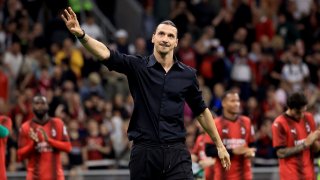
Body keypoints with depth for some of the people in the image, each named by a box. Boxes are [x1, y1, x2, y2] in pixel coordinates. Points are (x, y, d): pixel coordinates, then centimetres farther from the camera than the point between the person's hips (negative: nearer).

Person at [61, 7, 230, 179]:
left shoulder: (188, 74, 7)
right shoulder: (137, 66, 2)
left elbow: (201, 111, 19)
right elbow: (106, 54, -14)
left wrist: (219, 145, 21)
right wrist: (81, 35, -32)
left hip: (176, 153, 0)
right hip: (143, 152, 0)